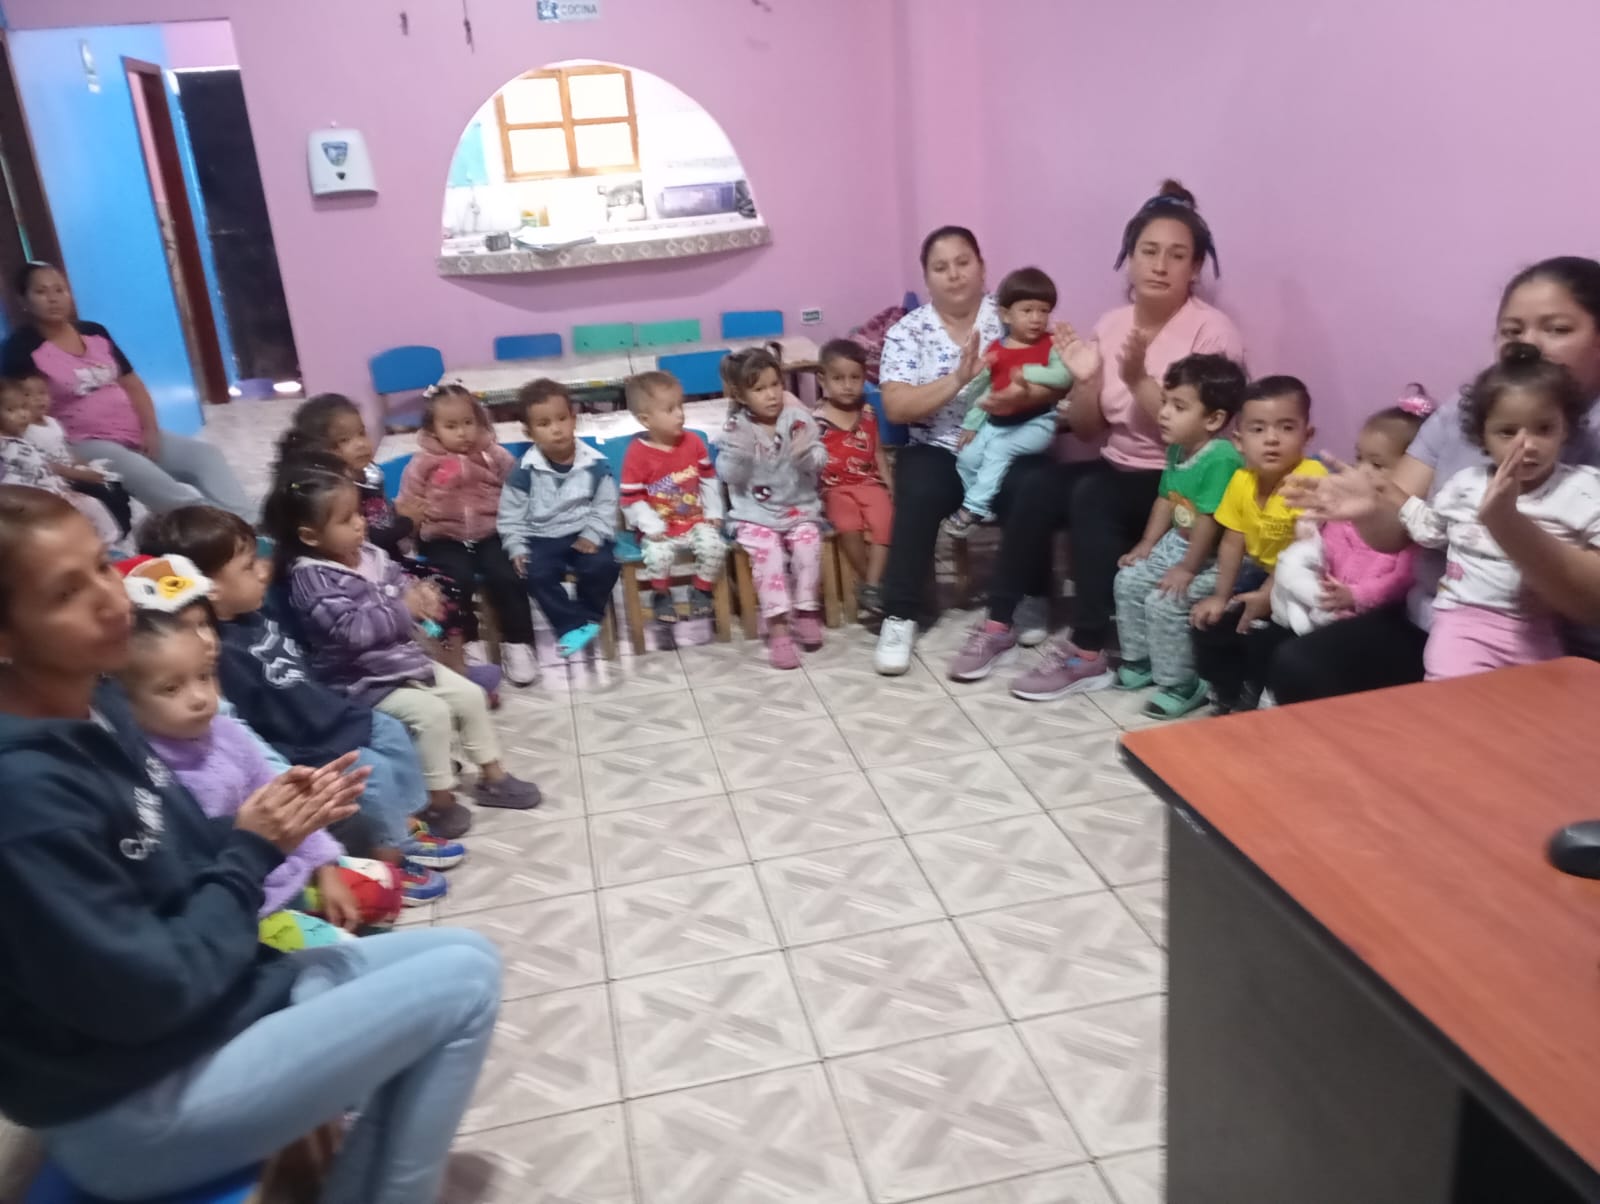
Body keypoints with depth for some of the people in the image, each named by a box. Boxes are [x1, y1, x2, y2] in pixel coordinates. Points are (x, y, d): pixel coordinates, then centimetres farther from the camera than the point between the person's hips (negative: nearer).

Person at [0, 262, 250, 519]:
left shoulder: (95, 333, 14)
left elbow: (132, 385, 14)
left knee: (205, 454, -14)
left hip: (136, 436, 6)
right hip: (85, 445, -6)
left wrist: (150, 429, -3)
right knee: (137, 470, -37)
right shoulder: (22, 349, -2)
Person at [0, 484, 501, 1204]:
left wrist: (267, 822, -8)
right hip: (134, 1105, -9)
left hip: (211, 1000, 9)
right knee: (462, 986, -11)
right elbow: (141, 995, -24)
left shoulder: (93, 708, 0)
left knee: (464, 958, 7)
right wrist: (253, 850, -13)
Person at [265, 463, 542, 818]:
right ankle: (439, 796, -6)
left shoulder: (369, 554, 2)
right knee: (432, 712, -24)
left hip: (406, 659, 9)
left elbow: (400, 584, 17)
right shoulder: (311, 579, -21)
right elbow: (351, 630, -31)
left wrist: (421, 594, -6)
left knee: (471, 695, 8)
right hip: (365, 681, -9)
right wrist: (404, 610, -24)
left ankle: (492, 775, 24)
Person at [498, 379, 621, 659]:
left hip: (585, 535, 0)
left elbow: (606, 506, -1)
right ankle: (573, 624, -11)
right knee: (536, 574, -26)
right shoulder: (525, 470, -7)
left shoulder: (595, 464, -6)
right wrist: (517, 548, -10)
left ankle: (588, 616, 0)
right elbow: (511, 514, 0)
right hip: (543, 538, 0)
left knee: (603, 566, -26)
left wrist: (593, 536, -13)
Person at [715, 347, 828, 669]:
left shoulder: (797, 418, -3)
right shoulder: (737, 428, -4)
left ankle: (806, 610, -3)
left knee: (808, 545, -24)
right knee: (767, 552, -26)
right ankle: (778, 626, -21)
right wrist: (736, 452, -26)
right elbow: (729, 475, -7)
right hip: (756, 514, -1)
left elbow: (819, 461, -6)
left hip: (800, 508, 2)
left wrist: (807, 454, -27)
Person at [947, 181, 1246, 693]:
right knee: (1032, 482, -22)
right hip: (1116, 470, 5)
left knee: (1091, 496, -32)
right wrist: (1087, 380, -12)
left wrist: (1138, 380, -27)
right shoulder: (1111, 324, 5)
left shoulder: (1212, 331, -11)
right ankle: (1006, 616, -10)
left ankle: (1088, 655, -24)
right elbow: (1086, 432, 7)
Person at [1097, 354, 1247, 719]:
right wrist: (1147, 544, 10)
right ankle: (1139, 661, 24)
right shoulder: (1178, 448, 1)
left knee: (1164, 602, -21)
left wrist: (1187, 569, -22)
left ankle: (1180, 686, -3)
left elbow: (1210, 521, -28)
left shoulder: (1221, 458, -29)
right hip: (1176, 544, 10)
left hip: (1214, 557, -10)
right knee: (1127, 581, 7)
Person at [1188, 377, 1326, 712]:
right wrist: (1220, 596, -1)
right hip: (1260, 572, 7)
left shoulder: (1312, 479, -27)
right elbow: (1233, 542, 2)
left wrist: (1268, 596, -28)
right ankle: (1229, 696, 22)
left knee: (1262, 633, -23)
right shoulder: (1242, 480, -6)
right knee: (1209, 620, 1)